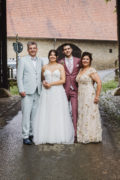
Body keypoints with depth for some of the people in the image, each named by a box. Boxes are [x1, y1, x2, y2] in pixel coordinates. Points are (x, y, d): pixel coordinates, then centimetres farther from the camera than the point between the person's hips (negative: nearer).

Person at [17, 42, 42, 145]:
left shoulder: (40, 61, 15)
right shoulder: (23, 60, 2)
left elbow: (40, 76, 16)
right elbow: (19, 77, -2)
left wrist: (42, 88, 6)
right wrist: (21, 90, -9)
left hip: (37, 92, 4)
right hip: (27, 92, -4)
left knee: (35, 114, 7)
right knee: (26, 114, -6)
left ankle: (32, 133, 18)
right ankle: (25, 136, 0)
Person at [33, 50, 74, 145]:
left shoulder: (60, 67, 5)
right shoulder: (44, 67, 12)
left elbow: (63, 80, -4)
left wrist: (51, 84, -11)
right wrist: (44, 83, 1)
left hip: (58, 93, -2)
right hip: (47, 93, 2)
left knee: (58, 114, -3)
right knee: (46, 114, -2)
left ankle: (59, 136, 5)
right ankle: (47, 136, 4)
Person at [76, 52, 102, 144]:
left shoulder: (91, 70, -10)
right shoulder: (81, 70, 14)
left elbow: (99, 82, -17)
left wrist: (97, 96, -19)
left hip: (89, 96, -8)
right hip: (81, 96, 8)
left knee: (89, 116, -3)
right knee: (82, 115, 10)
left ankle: (91, 136, 7)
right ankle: (83, 136, 18)